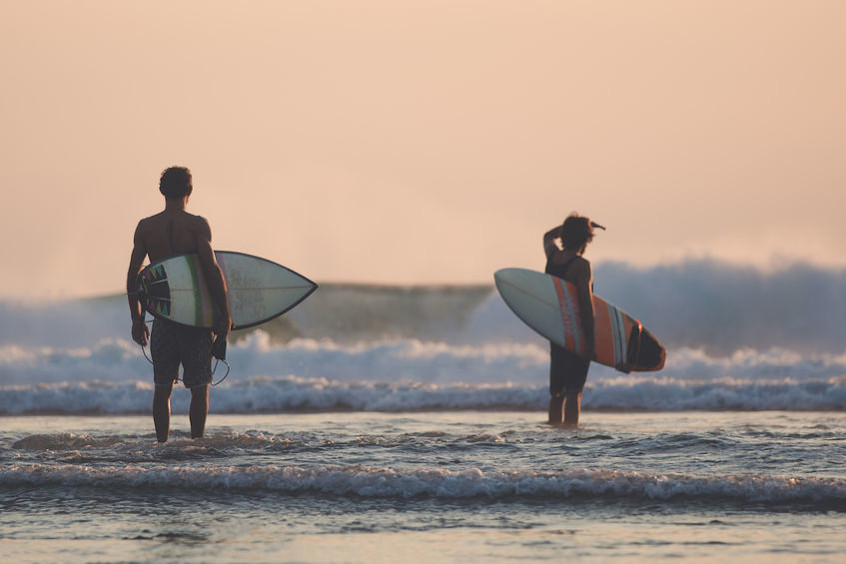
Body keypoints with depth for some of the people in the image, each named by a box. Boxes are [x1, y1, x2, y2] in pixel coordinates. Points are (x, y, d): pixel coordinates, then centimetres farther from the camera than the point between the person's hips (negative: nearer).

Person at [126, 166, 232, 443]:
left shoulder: (145, 227, 4)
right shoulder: (197, 225, -6)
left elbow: (133, 275, 3)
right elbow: (212, 270, -13)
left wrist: (137, 319, 9)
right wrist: (225, 314, -8)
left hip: (163, 316, 3)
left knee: (163, 387, 9)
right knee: (199, 386, 5)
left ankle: (162, 444, 6)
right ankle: (196, 441, 1)